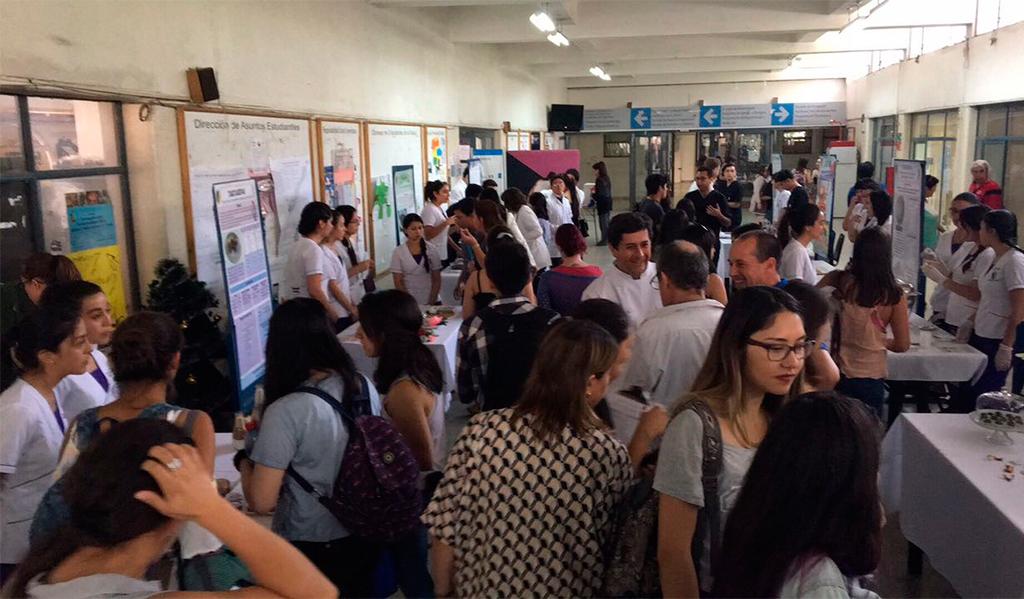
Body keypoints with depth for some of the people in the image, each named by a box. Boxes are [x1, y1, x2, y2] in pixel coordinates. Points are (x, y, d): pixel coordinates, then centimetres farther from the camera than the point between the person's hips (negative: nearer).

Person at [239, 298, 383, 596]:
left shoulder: (285, 412, -25)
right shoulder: (364, 387, -6)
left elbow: (261, 502, -22)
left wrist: (245, 460, -3)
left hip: (310, 549, -5)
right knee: (358, 591, 26)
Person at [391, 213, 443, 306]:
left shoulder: (432, 249, -1)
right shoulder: (398, 252, -4)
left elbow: (436, 279, -1)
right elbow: (398, 283, -5)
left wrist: (431, 302, -9)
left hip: (430, 302, 1)